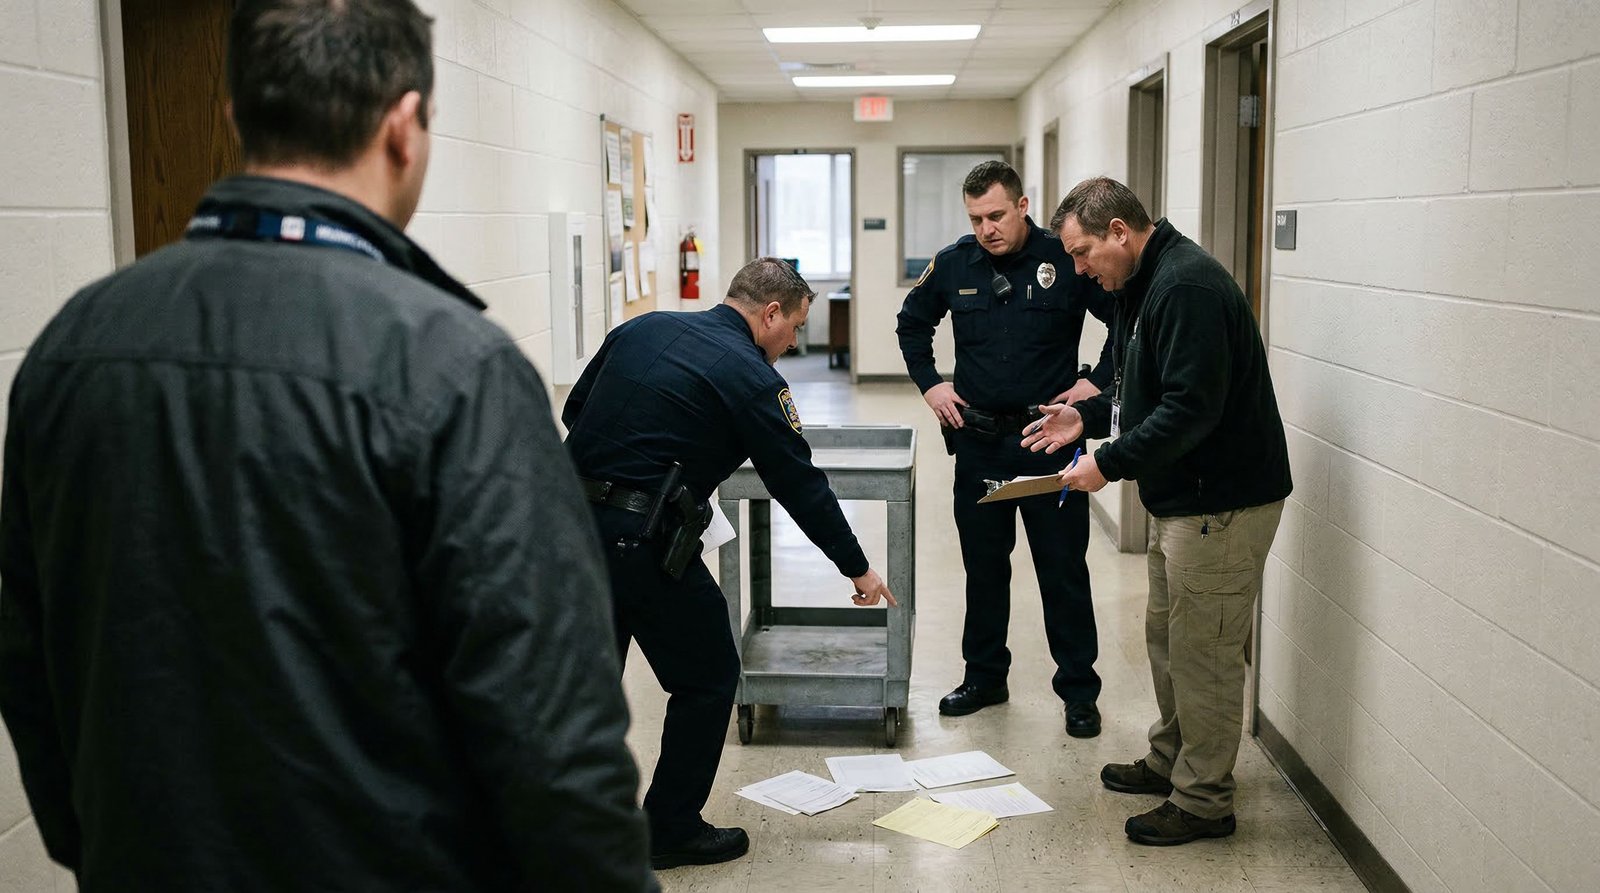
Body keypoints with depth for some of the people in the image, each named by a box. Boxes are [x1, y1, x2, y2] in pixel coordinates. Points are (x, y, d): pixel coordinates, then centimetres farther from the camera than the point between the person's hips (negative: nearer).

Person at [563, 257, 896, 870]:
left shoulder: (642, 329, 12)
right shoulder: (751, 377, -6)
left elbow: (574, 410, 17)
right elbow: (801, 485, -2)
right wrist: (858, 569, 8)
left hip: (572, 520, 7)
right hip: (643, 542, -7)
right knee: (708, 678, 11)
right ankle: (672, 831, 20)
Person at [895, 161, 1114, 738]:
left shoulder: (1066, 261, -8)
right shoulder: (953, 266, 2)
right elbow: (912, 324, 18)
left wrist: (1098, 381, -7)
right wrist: (928, 383, 8)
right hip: (978, 441, 3)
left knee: (1063, 570, 3)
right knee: (984, 566, 13)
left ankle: (1079, 691, 14)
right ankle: (984, 677, 27)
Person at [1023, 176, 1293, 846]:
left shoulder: (1187, 287, -21)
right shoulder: (1145, 285, 13)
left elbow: (1192, 408, -28)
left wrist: (1109, 463, -22)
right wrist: (1088, 417, 10)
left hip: (1223, 502, -11)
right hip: (1182, 497, 11)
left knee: (1203, 650, -1)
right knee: (1167, 635, 20)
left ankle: (1204, 801, 12)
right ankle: (1171, 761, 36)